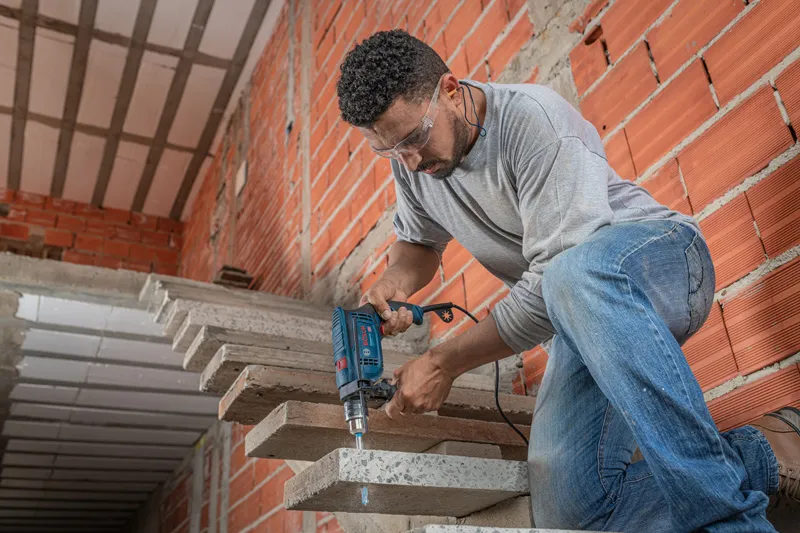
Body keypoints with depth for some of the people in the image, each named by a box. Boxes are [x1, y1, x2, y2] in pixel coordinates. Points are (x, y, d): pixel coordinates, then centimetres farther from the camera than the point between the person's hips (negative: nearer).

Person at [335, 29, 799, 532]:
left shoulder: (532, 118, -22)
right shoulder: (411, 161, 1)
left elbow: (558, 271, -27)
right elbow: (419, 241, 18)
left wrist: (445, 362, -22)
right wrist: (396, 282, -7)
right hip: (587, 321, 6)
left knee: (577, 275, -45)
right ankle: (756, 452, -6)